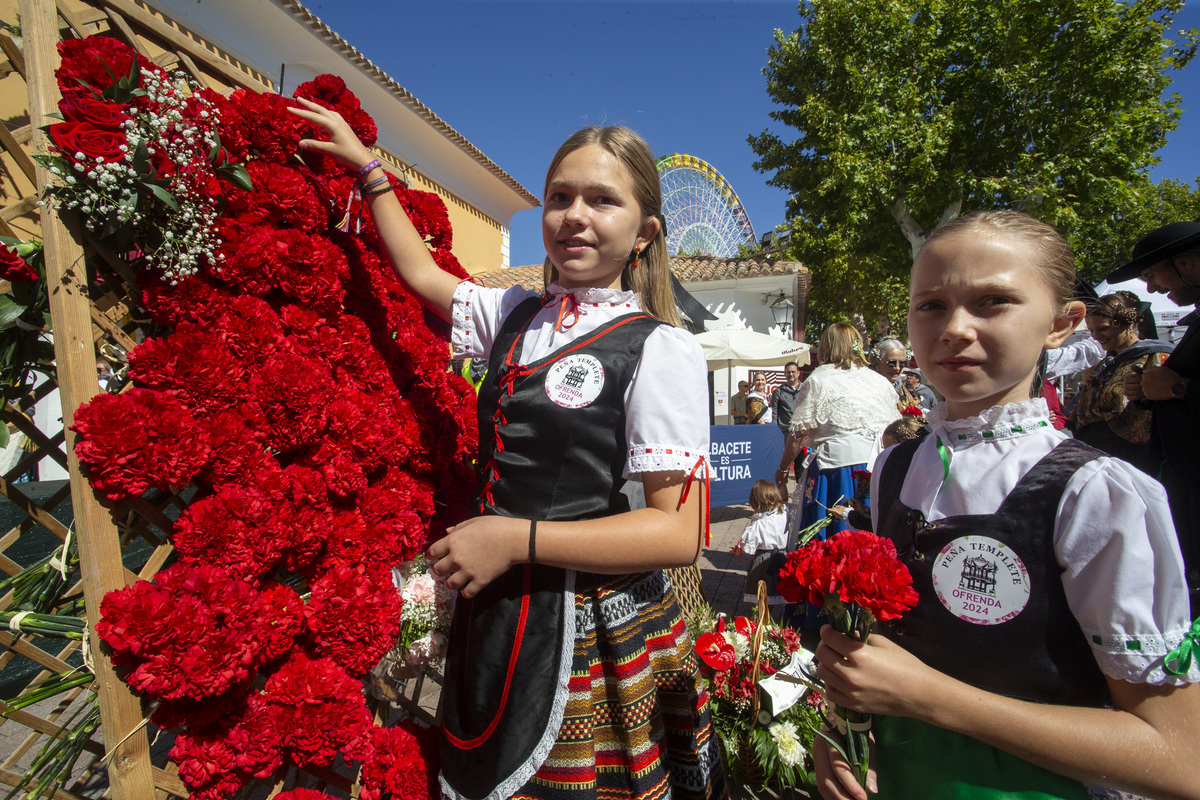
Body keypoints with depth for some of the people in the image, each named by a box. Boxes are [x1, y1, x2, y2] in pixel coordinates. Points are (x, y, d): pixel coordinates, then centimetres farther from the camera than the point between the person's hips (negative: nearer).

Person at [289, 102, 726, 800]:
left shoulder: (661, 348, -14)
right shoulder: (517, 315, 5)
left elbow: (680, 533, -18)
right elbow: (421, 273, 21)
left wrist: (517, 539, -20)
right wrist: (367, 166, 27)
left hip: (596, 635, -5)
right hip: (502, 612, 6)